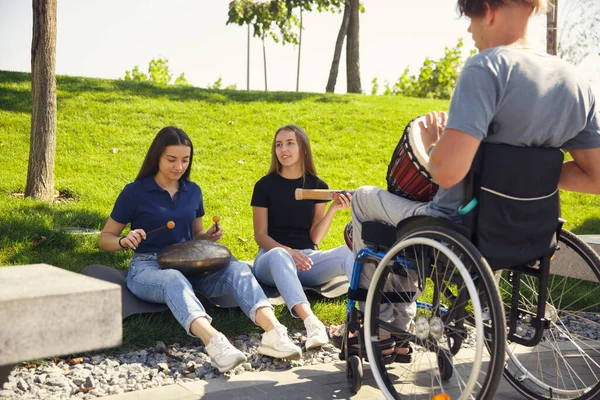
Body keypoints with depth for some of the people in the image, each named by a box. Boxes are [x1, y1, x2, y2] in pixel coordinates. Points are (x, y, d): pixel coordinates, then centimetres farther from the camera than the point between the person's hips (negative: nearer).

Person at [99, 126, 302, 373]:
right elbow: (105, 239, 4)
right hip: (146, 268, -4)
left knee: (237, 269, -25)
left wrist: (208, 236, 1)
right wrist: (124, 241, -18)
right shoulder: (135, 192, -1)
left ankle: (274, 332, -46)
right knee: (174, 280, -41)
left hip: (188, 265, 4)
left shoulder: (193, 191, 12)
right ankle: (214, 343, -63)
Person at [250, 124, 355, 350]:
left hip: (307, 259, 3)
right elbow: (260, 235, -3)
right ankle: (311, 322, -59)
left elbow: (315, 236, 2)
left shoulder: (317, 186, 8)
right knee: (278, 255, -40)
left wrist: (333, 209, -15)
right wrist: (287, 251, -22)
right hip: (271, 258, -2)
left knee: (348, 252, -27)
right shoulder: (265, 185, 2)